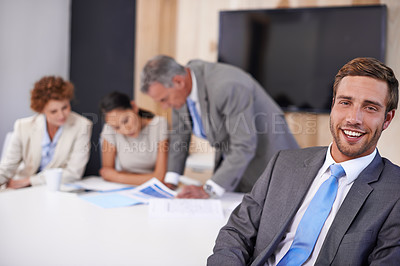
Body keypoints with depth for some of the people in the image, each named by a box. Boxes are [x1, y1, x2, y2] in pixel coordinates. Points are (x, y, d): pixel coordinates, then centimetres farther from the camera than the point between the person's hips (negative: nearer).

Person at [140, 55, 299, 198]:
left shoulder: (227, 87, -34)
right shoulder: (178, 87, -9)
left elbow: (244, 146, -32)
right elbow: (179, 134, 3)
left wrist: (208, 190, -32)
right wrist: (170, 181, -4)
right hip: (229, 158, 7)